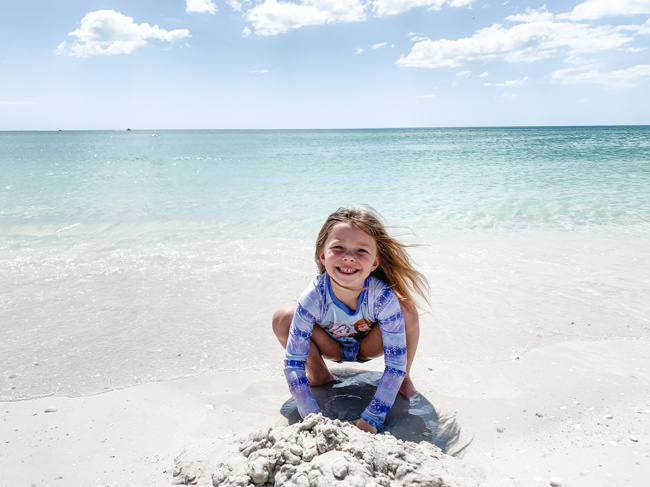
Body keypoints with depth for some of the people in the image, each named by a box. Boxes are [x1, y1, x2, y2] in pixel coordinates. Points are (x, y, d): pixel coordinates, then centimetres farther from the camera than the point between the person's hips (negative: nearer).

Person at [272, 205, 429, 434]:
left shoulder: (383, 297, -37)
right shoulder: (312, 299, -35)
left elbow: (395, 365, -32)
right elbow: (293, 364, -29)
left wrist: (371, 420, -36)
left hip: (368, 346, -1)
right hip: (331, 347, 1)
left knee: (407, 309, -31)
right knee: (282, 318, -26)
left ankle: (405, 379, -3)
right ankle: (319, 375, 2)